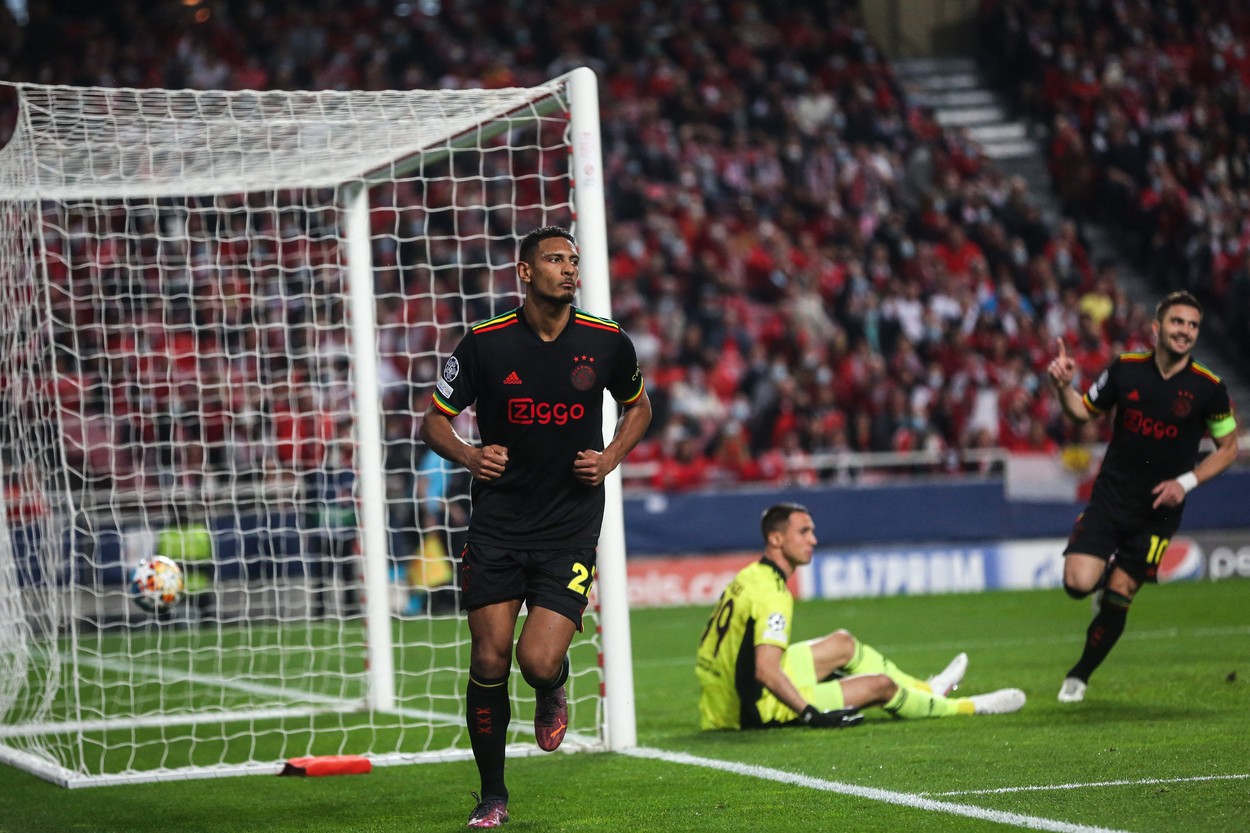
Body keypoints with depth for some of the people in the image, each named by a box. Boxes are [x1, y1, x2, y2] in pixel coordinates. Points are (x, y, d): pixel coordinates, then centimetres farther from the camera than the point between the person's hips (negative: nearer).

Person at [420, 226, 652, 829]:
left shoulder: (606, 342, -1)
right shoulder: (485, 343, -5)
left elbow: (638, 406, 18)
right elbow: (434, 420, 5)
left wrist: (609, 459, 0)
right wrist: (470, 457, -15)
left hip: (571, 526, 0)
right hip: (496, 524, 0)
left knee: (539, 661, -14)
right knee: (489, 662, -3)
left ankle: (551, 695, 25)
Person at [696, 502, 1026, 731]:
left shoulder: (749, 577, 5)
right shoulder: (772, 594, -25)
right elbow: (766, 671, -32)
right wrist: (811, 714, -28)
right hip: (759, 711, -10)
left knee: (843, 643, 23)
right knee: (881, 684, 2)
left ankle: (925, 689, 41)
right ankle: (968, 707, 24)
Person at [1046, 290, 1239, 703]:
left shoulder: (1209, 388, -10)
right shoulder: (1125, 368, -5)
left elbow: (1228, 447, 2)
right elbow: (1084, 412, 9)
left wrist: (1186, 482, -11)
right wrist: (1063, 387, -13)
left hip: (1159, 509, -1)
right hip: (1110, 496, 1)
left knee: (1117, 598, -2)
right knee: (1078, 583, -15)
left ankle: (1080, 675, 20)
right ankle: (1106, 578, 23)